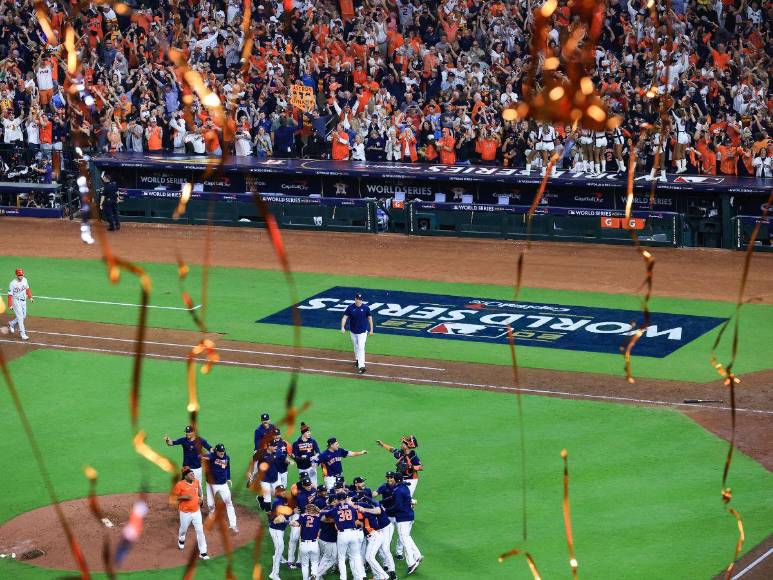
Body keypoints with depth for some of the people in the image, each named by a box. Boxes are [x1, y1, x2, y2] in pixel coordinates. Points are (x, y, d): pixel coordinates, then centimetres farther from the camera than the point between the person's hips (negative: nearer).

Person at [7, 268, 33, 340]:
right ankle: (23, 334, -8)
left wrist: (30, 297, 6)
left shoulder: (24, 280, -2)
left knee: (23, 316, 15)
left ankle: (11, 324, 40)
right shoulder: (13, 283, -20)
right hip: (16, 301, -7)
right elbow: (10, 295, -16)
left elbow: (27, 289, 14)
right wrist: (10, 305, -17)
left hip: (23, 301, 7)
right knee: (20, 317, -10)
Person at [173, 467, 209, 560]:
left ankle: (203, 552, 4)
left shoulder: (196, 482, -1)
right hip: (185, 513, -3)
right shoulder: (180, 485, -18)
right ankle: (181, 540, 54)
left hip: (196, 511, 3)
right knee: (184, 529, 17)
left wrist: (201, 499, 5)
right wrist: (184, 497, -25)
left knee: (200, 531, -1)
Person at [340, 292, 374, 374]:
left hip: (362, 332, -3)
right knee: (356, 347, 19)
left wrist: (371, 330, 1)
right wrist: (343, 327, -26)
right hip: (353, 331, 3)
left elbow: (370, 318, 1)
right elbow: (345, 317, -10)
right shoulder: (350, 307, -8)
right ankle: (357, 359, 43)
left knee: (361, 348, -12)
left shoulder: (366, 308, -9)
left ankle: (361, 366, -16)